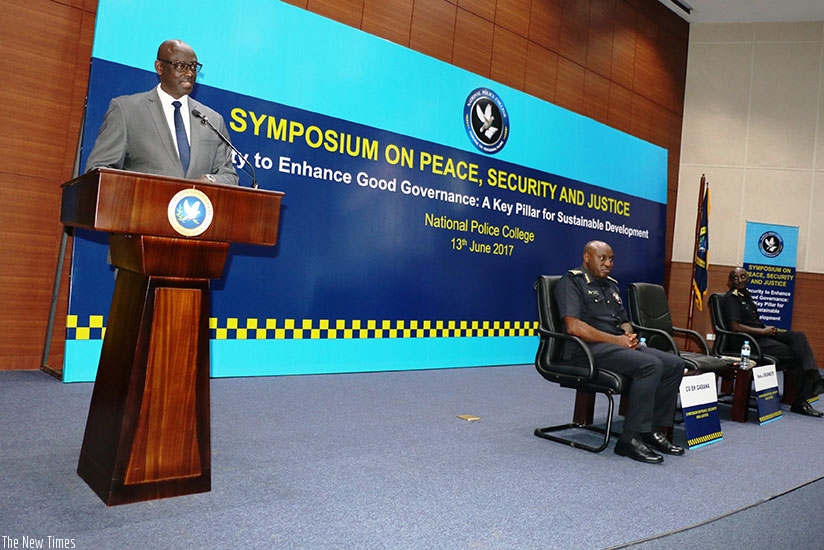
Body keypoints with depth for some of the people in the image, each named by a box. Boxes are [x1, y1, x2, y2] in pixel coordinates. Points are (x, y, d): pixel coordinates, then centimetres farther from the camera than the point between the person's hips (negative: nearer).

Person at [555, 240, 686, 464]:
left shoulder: (611, 285, 24)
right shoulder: (572, 281, -4)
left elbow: (624, 321, 25)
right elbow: (573, 326, -17)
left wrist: (629, 335, -1)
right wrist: (616, 340, -15)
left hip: (618, 344, 9)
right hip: (590, 348, -9)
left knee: (675, 364, -5)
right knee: (650, 365, -28)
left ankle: (655, 431, -1)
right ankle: (630, 438, -23)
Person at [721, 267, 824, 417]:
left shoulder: (745, 295, 19)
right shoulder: (731, 298, -9)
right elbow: (735, 326, -19)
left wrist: (769, 329, 5)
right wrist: (764, 331, -12)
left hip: (762, 335, 8)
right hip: (750, 341, -8)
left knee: (798, 336, -13)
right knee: (794, 353, -17)